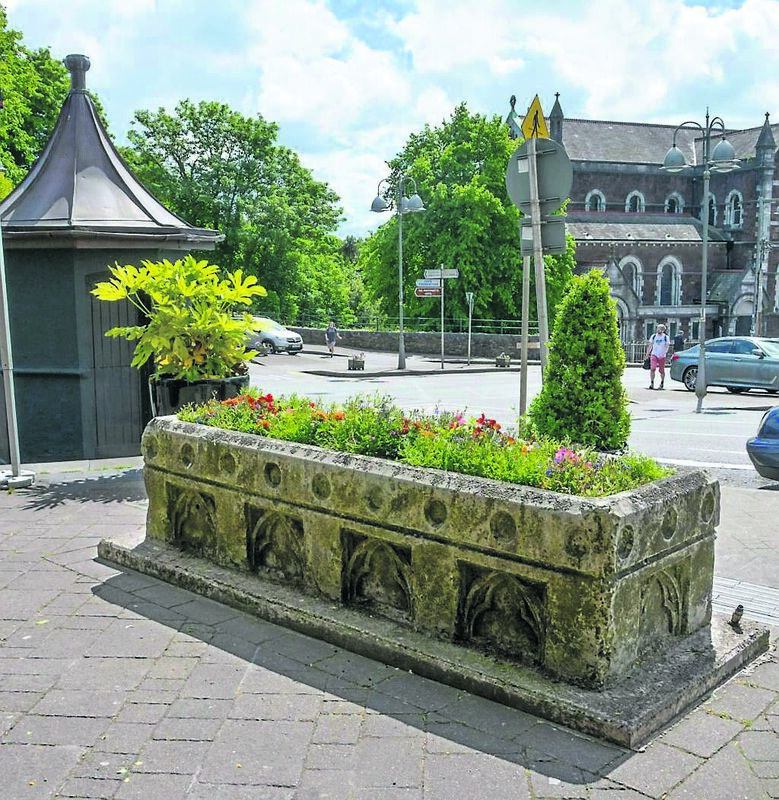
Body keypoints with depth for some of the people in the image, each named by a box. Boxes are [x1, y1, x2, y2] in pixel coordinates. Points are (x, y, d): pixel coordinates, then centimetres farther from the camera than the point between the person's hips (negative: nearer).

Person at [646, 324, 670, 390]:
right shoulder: (653, 336, 6)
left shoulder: (666, 337, 2)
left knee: (661, 371, 6)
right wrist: (647, 354, 9)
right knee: (652, 369, -16)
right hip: (654, 355, 1)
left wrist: (664, 353, -19)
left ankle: (662, 383, 24)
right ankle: (652, 383, -11)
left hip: (662, 356, -1)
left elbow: (667, 346, -3)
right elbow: (650, 346, 12)